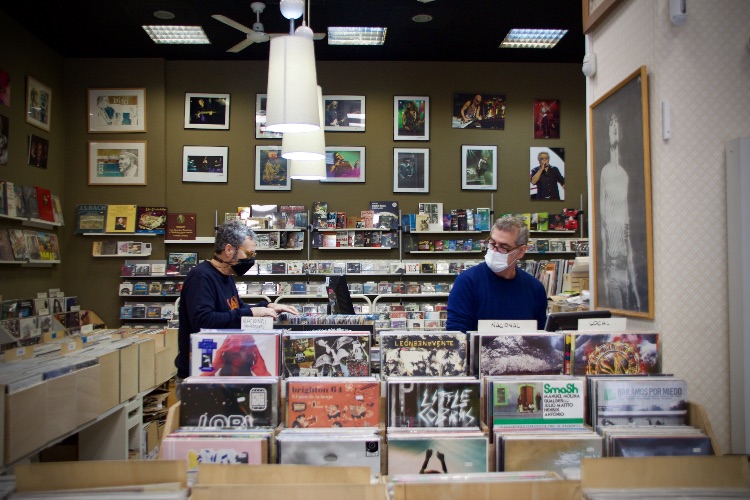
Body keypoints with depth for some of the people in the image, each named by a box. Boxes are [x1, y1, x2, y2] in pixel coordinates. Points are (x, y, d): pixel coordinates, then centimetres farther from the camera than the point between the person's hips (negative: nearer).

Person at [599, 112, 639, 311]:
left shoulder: (624, 173, 14)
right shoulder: (605, 172, 0)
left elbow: (627, 213, 14)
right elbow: (602, 215, -3)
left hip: (625, 249, 5)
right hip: (612, 255, -5)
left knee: (631, 303, 2)